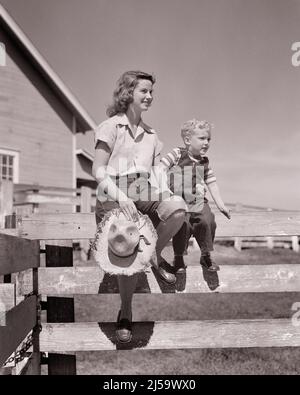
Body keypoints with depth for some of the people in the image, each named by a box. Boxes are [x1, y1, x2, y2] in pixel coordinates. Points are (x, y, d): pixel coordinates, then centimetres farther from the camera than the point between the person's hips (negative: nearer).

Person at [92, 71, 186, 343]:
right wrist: (121, 197, -21)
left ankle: (155, 255, -1)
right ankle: (125, 313, 10)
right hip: (113, 198, -4)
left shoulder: (151, 135, 17)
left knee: (178, 208, -29)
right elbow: (98, 171, -5)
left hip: (144, 196, 4)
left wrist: (165, 197, -6)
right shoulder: (111, 126, 2)